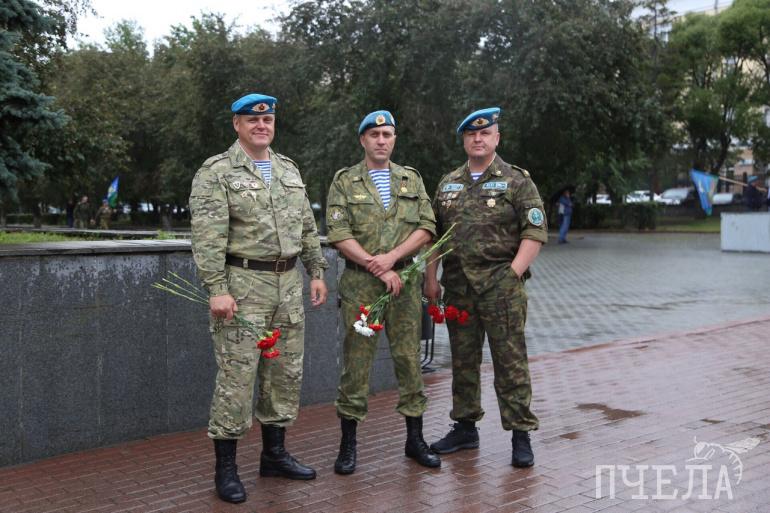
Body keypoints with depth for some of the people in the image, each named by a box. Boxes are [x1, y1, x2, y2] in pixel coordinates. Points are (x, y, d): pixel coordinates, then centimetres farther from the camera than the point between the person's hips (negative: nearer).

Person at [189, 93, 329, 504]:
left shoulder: (289, 170, 16)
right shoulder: (216, 172, -5)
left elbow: (307, 227, 19)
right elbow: (207, 238, -13)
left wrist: (316, 272, 13)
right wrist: (217, 289, -20)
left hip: (288, 284, 7)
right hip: (242, 284, -6)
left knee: (285, 372, 12)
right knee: (237, 375, -4)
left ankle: (274, 453, 26)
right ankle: (225, 467, 9)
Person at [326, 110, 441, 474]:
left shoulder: (412, 180, 13)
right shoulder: (344, 182, 4)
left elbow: (426, 228, 2)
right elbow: (339, 235, -6)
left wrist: (391, 256, -12)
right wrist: (377, 268, -13)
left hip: (405, 283, 3)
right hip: (360, 284, -2)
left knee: (409, 358, 7)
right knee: (356, 362, 0)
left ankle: (415, 438, 19)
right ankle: (348, 443, 11)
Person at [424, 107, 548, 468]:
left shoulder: (517, 181, -1)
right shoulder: (448, 184, 14)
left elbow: (535, 233, -7)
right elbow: (434, 233, 17)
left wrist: (512, 274, -15)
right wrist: (431, 277, 8)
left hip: (501, 286, -5)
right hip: (457, 288, 5)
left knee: (509, 361, -3)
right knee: (463, 360, 12)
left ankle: (520, 435, 6)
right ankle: (465, 428, 25)